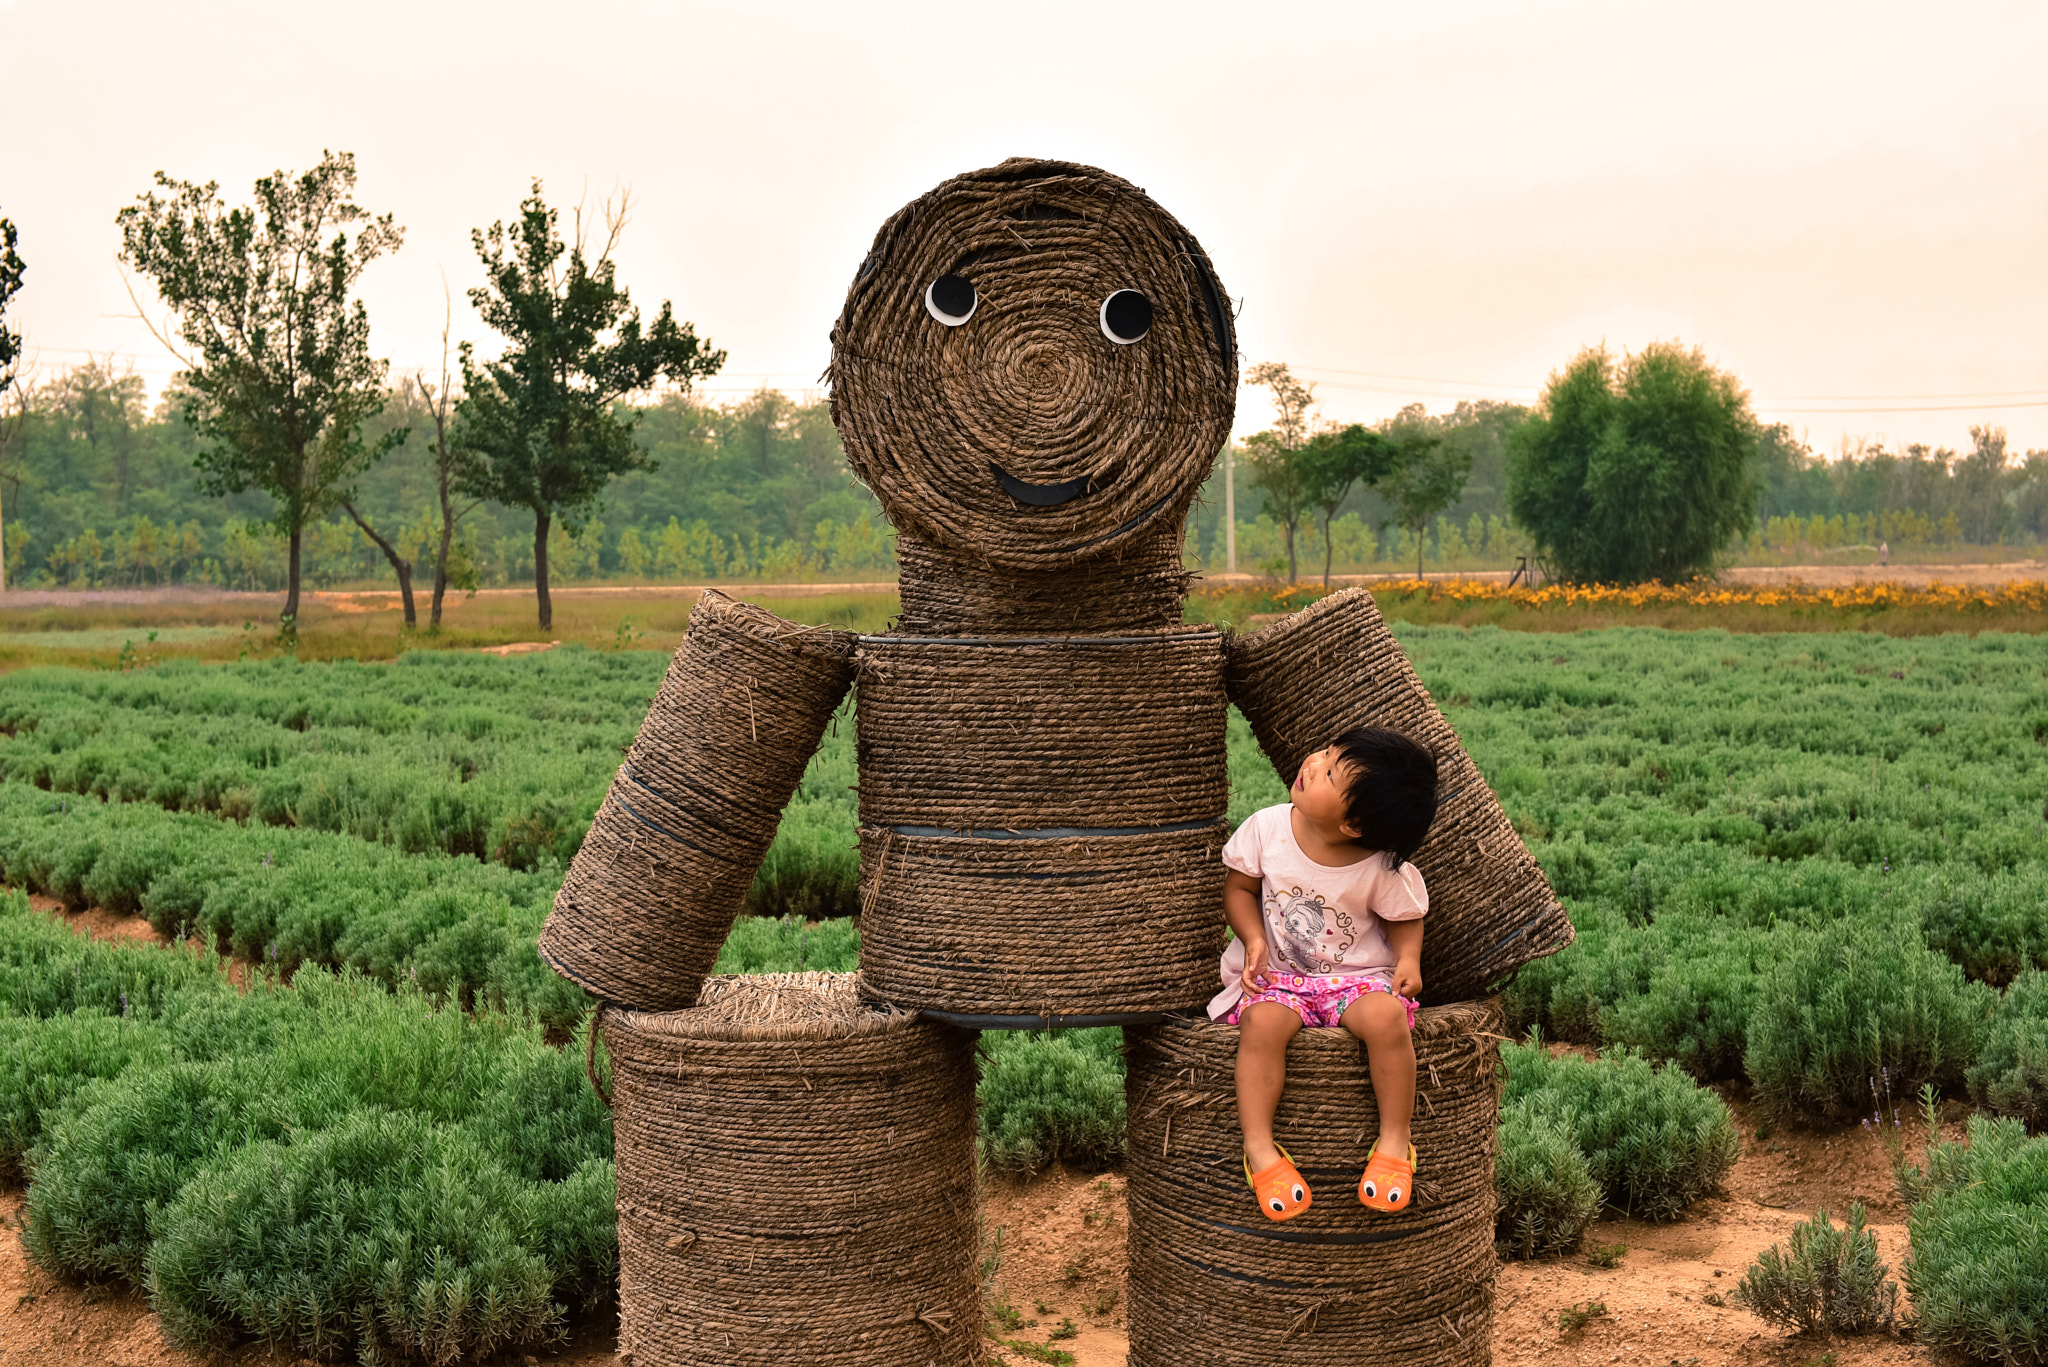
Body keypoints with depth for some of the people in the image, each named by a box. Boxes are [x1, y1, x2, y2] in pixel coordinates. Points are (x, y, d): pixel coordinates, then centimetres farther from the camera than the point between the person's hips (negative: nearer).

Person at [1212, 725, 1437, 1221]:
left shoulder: (1383, 870, -13)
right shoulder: (1267, 829, -9)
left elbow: (1405, 919, 4)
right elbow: (1238, 886, 5)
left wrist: (1408, 959, -16)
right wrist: (1254, 939, -11)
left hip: (1357, 975, -1)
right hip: (1277, 975, 1)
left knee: (1386, 1016, -32)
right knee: (1263, 1021, -32)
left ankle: (1394, 1141, -15)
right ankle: (1259, 1147, -25)